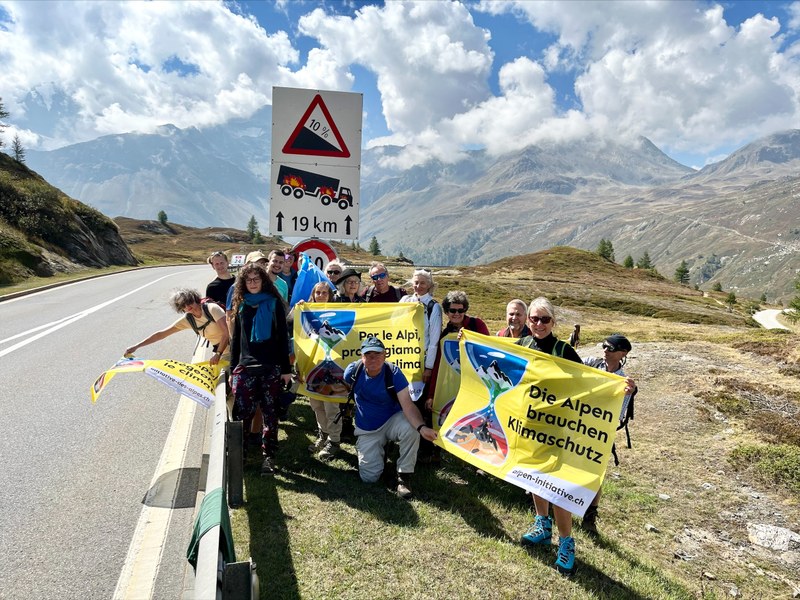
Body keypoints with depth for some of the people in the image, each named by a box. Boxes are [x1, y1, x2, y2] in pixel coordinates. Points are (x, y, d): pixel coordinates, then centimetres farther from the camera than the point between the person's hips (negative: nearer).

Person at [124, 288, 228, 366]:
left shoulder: (212, 308, -14)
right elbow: (162, 333, 5)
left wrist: (218, 354, -24)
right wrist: (136, 346, 3)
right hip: (222, 353, 4)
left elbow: (227, 332, -20)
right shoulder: (187, 320, 2)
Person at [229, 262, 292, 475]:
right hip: (245, 367, 2)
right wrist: (233, 369, 11)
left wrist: (286, 368, -2)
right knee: (241, 412, -4)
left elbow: (282, 337, 1)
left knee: (270, 412, 6)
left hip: (271, 367, -2)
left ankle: (269, 455, 17)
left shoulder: (274, 303, 2)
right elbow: (235, 339, 14)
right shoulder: (241, 305, 10)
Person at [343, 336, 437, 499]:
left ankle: (404, 476, -12)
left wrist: (421, 427, -48)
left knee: (411, 429, -36)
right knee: (369, 477, -13)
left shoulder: (394, 373, -21)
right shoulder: (353, 370, -15)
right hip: (366, 431, 2)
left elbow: (407, 405, -31)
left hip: (392, 421, -1)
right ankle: (380, 449, 22)